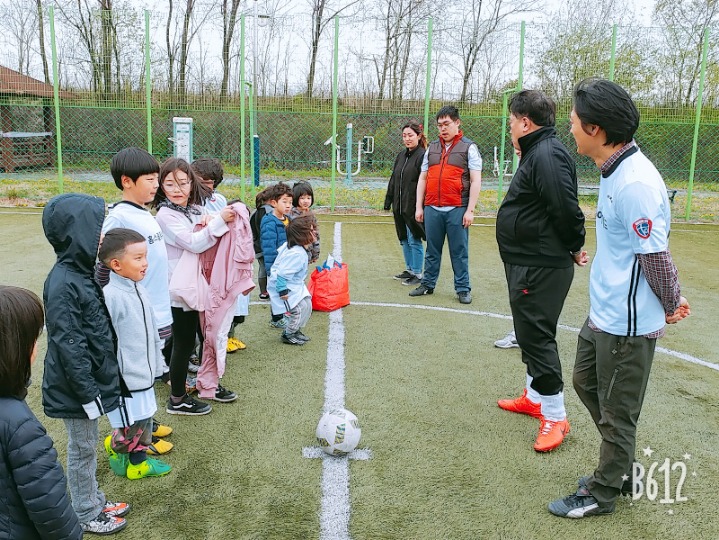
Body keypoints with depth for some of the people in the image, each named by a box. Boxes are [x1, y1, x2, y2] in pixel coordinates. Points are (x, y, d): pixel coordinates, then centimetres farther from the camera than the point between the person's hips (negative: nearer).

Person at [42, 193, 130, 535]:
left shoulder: (84, 272, 4)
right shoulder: (62, 284, -25)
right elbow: (68, 346, -24)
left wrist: (104, 380, 19)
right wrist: (88, 394, -19)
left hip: (93, 380, 8)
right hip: (76, 389, -8)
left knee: (87, 447, 22)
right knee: (82, 450, 9)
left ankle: (95, 500, 38)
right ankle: (87, 515, 26)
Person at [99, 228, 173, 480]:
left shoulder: (138, 290, 5)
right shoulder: (110, 296, -23)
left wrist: (157, 363, 20)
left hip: (143, 375, 9)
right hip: (124, 379, -9)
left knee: (144, 421, 20)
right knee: (130, 427, 2)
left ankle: (138, 460, 37)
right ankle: (115, 449, 28)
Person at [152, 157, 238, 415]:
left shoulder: (196, 210, 7)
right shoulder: (166, 215, -13)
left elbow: (210, 241, 13)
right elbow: (194, 243, -21)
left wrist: (209, 225, -8)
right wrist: (219, 221, -24)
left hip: (200, 284, 7)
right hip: (181, 288, -7)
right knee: (184, 343, 3)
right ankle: (177, 399, 17)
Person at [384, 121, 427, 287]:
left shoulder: (423, 156, -12)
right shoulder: (401, 156, 13)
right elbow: (393, 180, 18)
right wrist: (388, 201, 14)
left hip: (414, 206, -8)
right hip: (400, 206, 8)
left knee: (414, 240, 0)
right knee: (404, 239, 16)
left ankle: (417, 274, 11)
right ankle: (409, 270, 29)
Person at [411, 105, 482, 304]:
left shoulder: (469, 147, 2)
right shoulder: (432, 148, 14)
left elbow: (475, 181, -3)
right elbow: (422, 178, 16)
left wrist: (470, 210, -10)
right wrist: (419, 207, 10)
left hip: (457, 210, -4)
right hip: (432, 209, 4)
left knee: (459, 252, 3)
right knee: (432, 250, 12)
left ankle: (463, 289, 11)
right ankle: (428, 284, 22)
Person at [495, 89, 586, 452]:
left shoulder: (547, 155, -20)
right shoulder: (536, 153, 14)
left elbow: (566, 209, -25)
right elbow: (563, 209, 18)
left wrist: (575, 246, -10)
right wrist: (570, 246, 15)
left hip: (541, 269, -11)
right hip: (529, 263, 11)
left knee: (537, 337, -4)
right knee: (531, 334, 20)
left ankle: (555, 416, 7)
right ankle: (535, 398, 35)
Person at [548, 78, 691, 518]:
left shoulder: (635, 184, -26)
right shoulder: (617, 171, 6)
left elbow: (657, 256, -21)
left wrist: (670, 305, -5)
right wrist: (673, 298, 10)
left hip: (627, 325, -10)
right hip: (602, 313, 10)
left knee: (617, 412, 8)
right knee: (586, 382, 24)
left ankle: (603, 494, 28)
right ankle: (621, 469, 42)